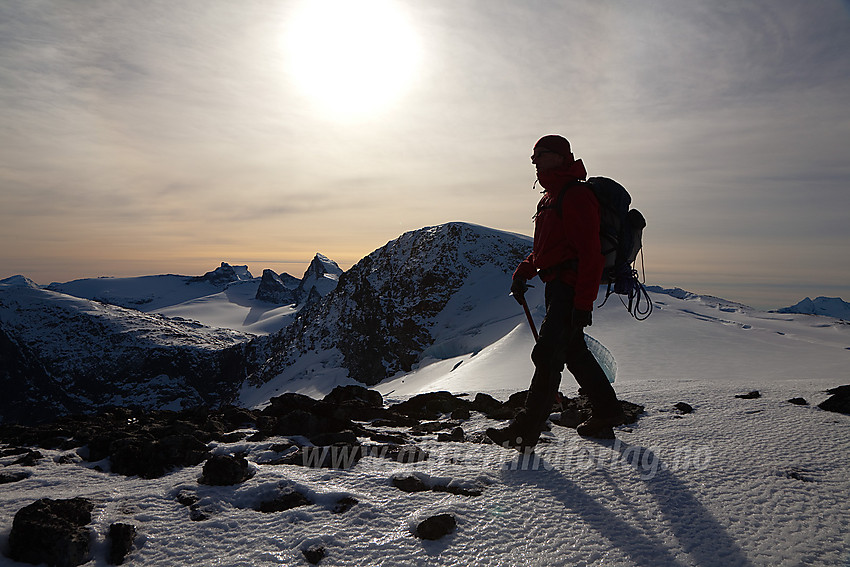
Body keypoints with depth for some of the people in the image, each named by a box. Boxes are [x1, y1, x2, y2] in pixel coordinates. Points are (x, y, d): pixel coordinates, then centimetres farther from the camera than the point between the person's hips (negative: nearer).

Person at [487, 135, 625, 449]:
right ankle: (606, 413, 30)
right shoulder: (551, 197, 19)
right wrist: (523, 272, 10)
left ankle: (527, 429, -4)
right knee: (574, 353, 16)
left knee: (547, 355, -10)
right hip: (558, 287, 11)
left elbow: (590, 252, -20)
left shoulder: (576, 195, -13)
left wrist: (584, 302, -24)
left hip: (570, 288, -10)